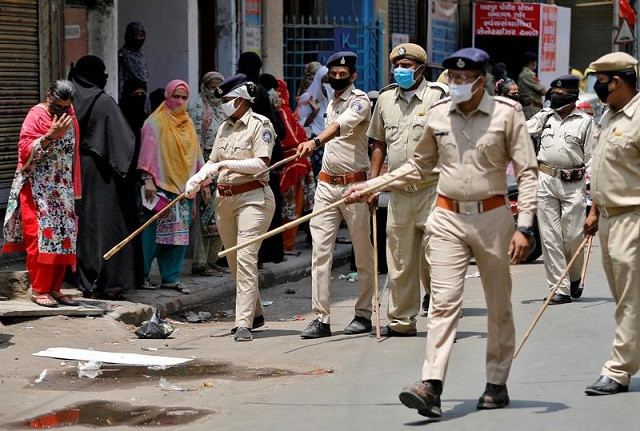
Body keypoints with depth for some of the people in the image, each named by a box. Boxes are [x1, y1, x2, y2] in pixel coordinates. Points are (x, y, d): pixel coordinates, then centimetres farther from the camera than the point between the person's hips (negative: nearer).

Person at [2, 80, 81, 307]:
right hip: (37, 188, -6)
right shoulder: (36, 115, -9)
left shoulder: (70, 115, 9)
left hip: (63, 188, 6)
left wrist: (74, 187, 16)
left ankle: (54, 288, 10)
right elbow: (25, 151, -16)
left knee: (64, 237, 3)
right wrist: (50, 135, -27)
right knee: (42, 236, -10)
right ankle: (38, 289, -3)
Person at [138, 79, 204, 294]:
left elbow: (196, 154, 21)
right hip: (161, 185, -6)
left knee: (180, 233, 4)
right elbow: (149, 151, -9)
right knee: (154, 231, -8)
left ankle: (171, 277, 9)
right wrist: (148, 179, -17)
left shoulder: (188, 124, 17)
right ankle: (142, 274, 1)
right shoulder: (156, 122, -3)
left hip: (184, 185, 7)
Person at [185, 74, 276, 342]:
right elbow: (213, 161, 15)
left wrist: (227, 163, -19)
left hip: (252, 197, -8)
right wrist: (197, 178, -4)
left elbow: (261, 164, -17)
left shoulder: (260, 125, -6)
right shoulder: (225, 127, 16)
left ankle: (244, 324, -19)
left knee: (245, 258, -16)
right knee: (233, 260, 13)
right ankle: (255, 314, 29)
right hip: (224, 199, 8)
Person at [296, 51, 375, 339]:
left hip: (354, 184, -6)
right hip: (327, 184, 6)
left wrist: (315, 142, -43)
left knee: (363, 253, 3)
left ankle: (363, 314, 12)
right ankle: (321, 318, -4)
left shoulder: (359, 100, -7)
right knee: (320, 250, -3)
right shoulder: (331, 104, 17)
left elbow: (343, 125, -27)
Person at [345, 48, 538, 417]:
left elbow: (527, 171, -5)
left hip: (492, 217, -2)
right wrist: (371, 186, 12)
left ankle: (497, 384, 21)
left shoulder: (507, 112, -5)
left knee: (499, 304, 9)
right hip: (448, 219, 2)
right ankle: (431, 386, -18)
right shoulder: (438, 114, 5)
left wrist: (523, 226, -14)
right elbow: (419, 166, 18)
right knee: (444, 301, -9)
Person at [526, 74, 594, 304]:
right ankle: (560, 288, 4)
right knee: (550, 237, 0)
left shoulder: (585, 121, 3)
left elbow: (591, 155, 2)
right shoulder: (545, 116, 13)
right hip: (546, 181, 3)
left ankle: (574, 277, 26)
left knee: (572, 236, -1)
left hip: (573, 184, -3)